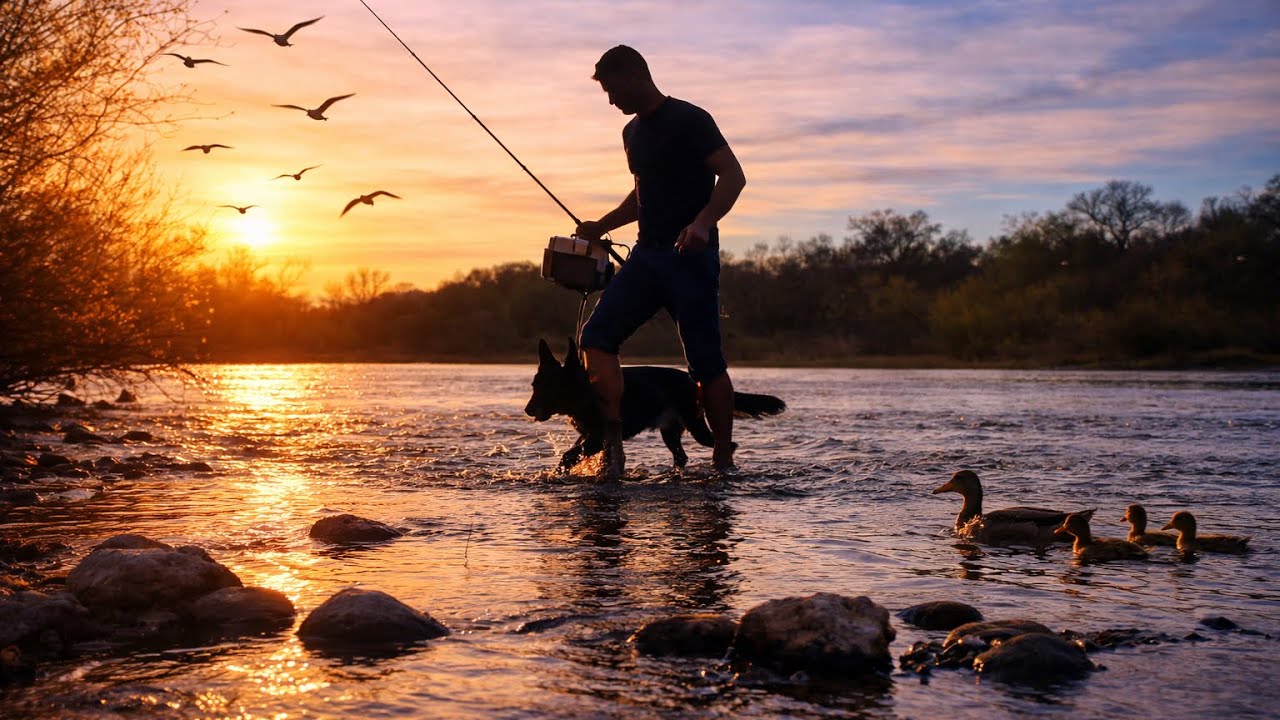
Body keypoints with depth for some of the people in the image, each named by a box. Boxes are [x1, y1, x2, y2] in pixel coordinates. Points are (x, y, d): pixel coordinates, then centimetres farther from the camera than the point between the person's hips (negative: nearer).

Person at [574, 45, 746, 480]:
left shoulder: (688, 120, -7)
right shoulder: (633, 132, 18)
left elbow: (733, 176, -14)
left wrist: (702, 223, -29)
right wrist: (600, 227, 23)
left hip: (690, 255, -8)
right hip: (646, 254, 8)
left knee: (706, 362, -5)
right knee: (597, 334, -8)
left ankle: (723, 460, 6)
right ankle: (613, 447, -12)